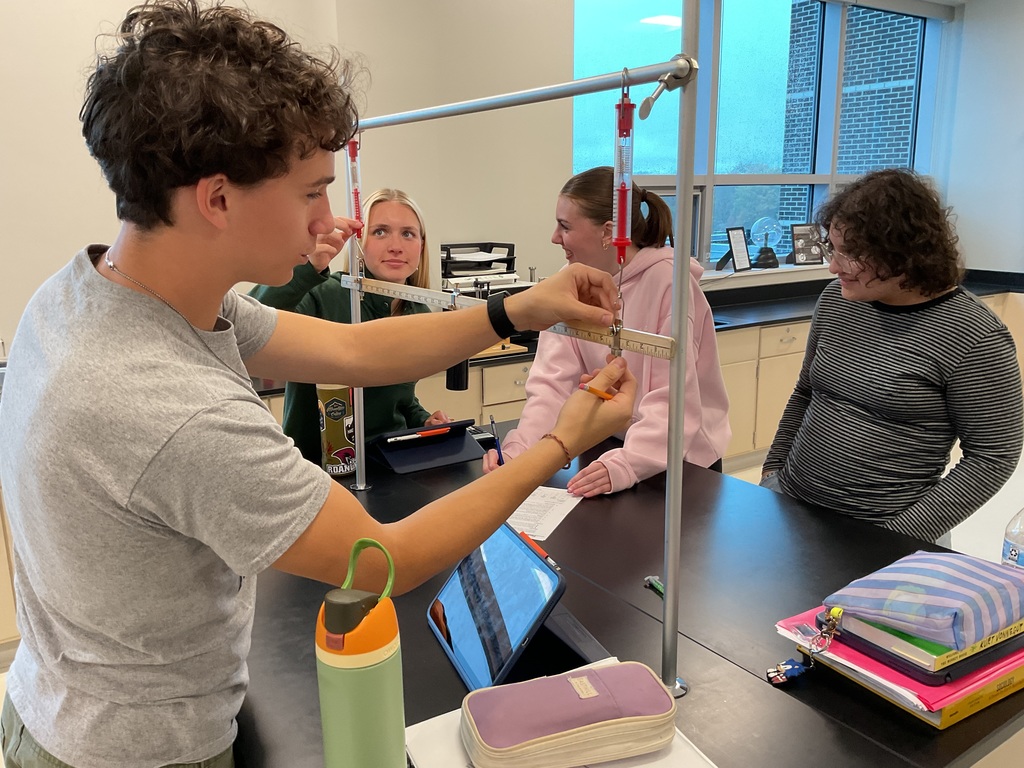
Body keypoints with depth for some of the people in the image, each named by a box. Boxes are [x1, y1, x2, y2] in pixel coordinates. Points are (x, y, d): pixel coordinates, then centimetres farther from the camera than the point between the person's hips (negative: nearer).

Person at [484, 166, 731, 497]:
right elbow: (554, 380, -10)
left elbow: (673, 399, -23)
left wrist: (625, 464, -35)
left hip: (681, 461, -4)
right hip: (608, 447, 4)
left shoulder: (667, 282, -18)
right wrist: (519, 450, -24)